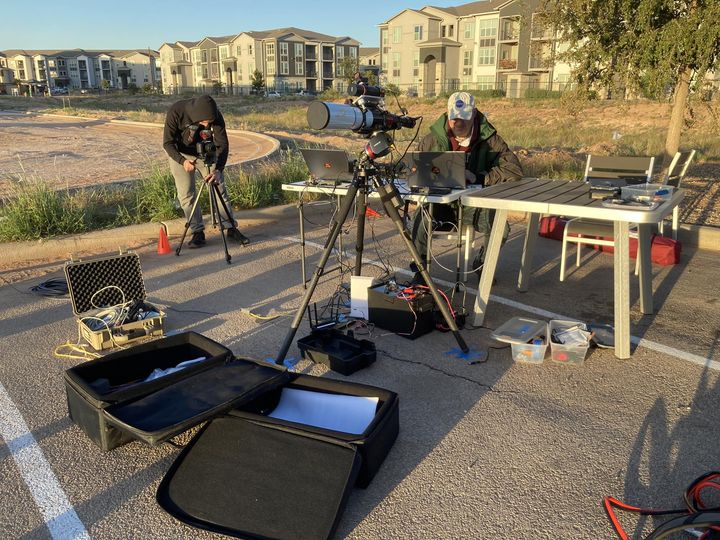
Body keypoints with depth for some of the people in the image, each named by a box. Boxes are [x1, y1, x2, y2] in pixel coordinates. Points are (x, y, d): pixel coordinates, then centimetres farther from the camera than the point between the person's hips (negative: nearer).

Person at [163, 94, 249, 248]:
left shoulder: (216, 116, -27)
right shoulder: (176, 112, -31)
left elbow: (222, 144, -26)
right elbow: (168, 143, -25)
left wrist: (218, 170, -41)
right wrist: (183, 161, -43)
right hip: (180, 154, -1)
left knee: (219, 188, -1)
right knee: (186, 194, -6)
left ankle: (231, 228, 7)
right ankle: (198, 233, 4)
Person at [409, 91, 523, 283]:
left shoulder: (489, 139, -7)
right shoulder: (433, 139, -5)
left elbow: (514, 169, -15)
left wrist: (478, 177, -25)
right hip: (440, 203, 0)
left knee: (501, 227, -24)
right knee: (421, 217, -32)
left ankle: (481, 264, 11)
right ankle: (420, 268, -8)